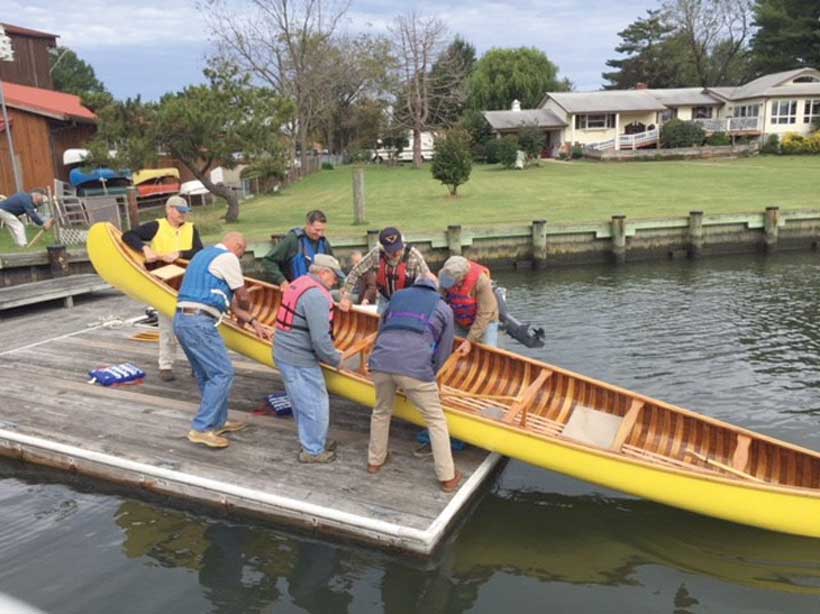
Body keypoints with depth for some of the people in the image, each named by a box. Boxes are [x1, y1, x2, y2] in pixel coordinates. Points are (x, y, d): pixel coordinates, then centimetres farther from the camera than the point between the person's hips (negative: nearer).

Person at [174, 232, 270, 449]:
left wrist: (253, 322, 24)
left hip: (182, 319, 10)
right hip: (199, 323, -10)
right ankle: (201, 429, -4)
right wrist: (244, 316, 25)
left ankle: (218, 422, 29)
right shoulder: (228, 258, -6)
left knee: (207, 375, 19)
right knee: (223, 373, -5)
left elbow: (230, 299, 24)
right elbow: (243, 296, 3)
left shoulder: (205, 254, 24)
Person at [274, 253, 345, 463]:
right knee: (316, 405, 3)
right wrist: (336, 359, -8)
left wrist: (331, 352, 21)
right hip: (300, 360, -10)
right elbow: (320, 339, -25)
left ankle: (312, 441, 36)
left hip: (285, 353, 10)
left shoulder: (300, 283, 11)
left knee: (302, 403, 22)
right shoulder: (317, 296, -21)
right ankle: (313, 451, 16)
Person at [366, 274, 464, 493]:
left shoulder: (397, 296, 27)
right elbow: (443, 351, 20)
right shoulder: (444, 308, 21)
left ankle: (375, 461, 42)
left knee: (381, 412, 28)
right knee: (436, 420, 13)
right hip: (416, 367, -3)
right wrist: (429, 376, 33)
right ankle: (447, 477, 17)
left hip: (381, 362, 3)